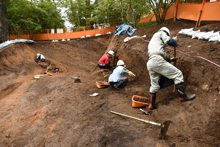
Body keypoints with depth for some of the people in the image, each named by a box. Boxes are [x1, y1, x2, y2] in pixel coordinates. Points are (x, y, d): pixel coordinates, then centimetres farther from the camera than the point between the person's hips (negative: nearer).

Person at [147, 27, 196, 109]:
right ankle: (182, 96, 5)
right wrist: (175, 43, 20)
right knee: (177, 74, 0)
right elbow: (169, 41, -2)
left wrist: (170, 59, 42)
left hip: (149, 63, 9)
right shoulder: (161, 33, 15)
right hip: (157, 61, -9)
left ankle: (151, 104, 21)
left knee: (154, 85, 18)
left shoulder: (152, 41, 39)